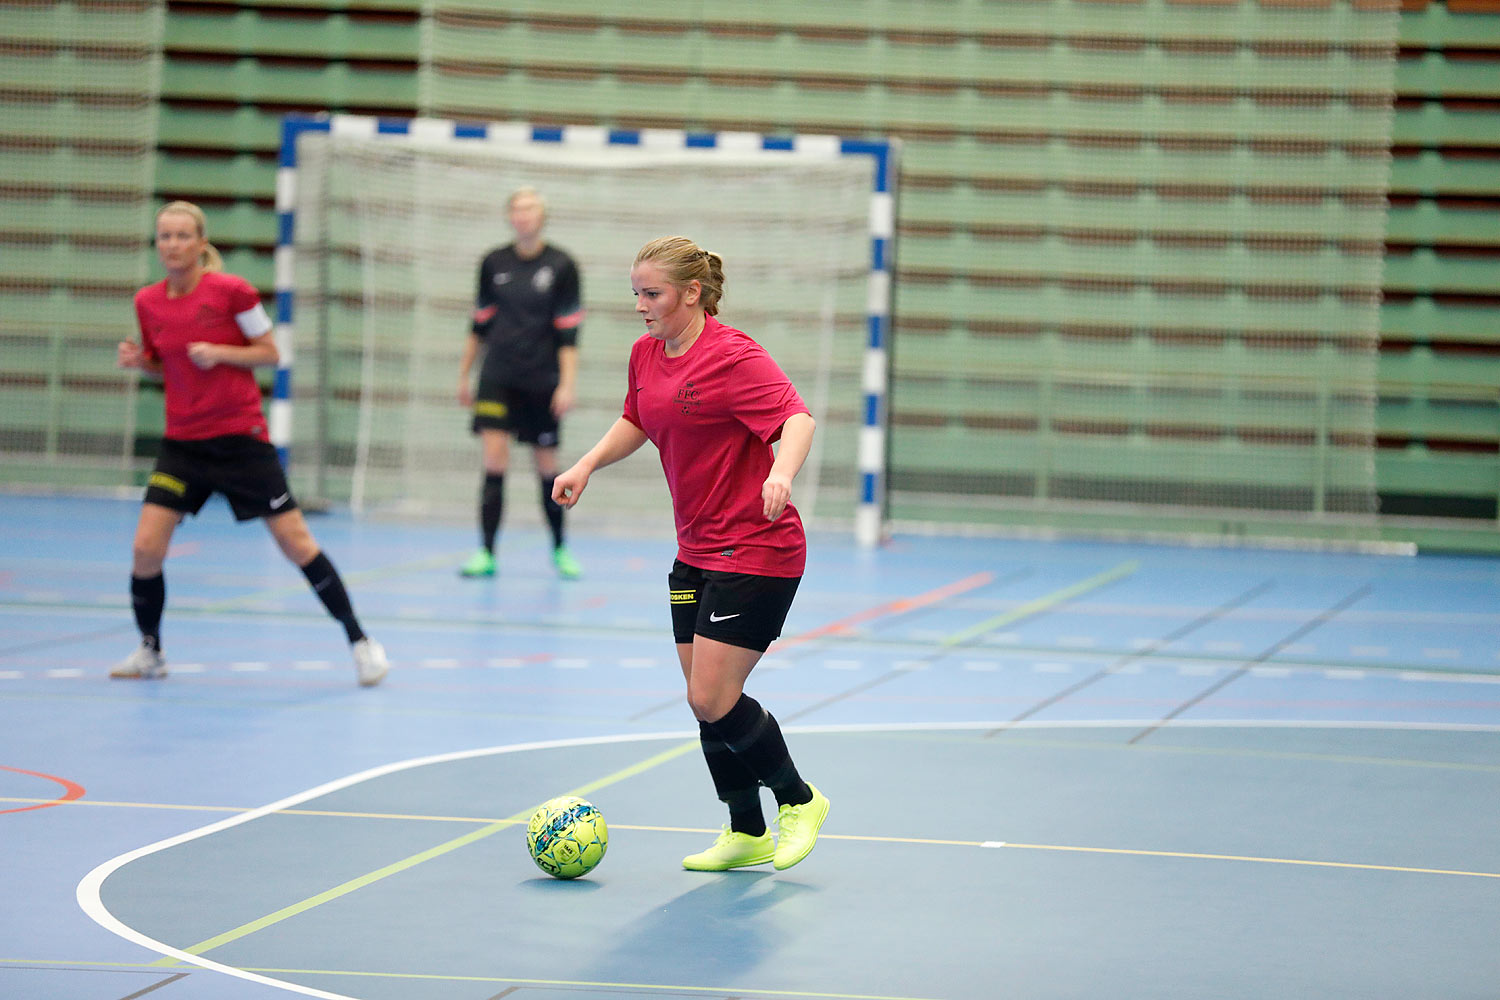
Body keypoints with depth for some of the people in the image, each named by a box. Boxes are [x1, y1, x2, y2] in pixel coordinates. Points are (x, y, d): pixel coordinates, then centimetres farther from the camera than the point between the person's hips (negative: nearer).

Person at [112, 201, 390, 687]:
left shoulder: (230, 291, -10)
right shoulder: (148, 302, 3)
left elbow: (270, 353, -4)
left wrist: (219, 353, -19)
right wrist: (139, 360, -5)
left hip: (241, 437, -3)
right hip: (183, 442, 4)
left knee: (297, 543, -4)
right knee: (146, 548, -8)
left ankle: (360, 642, 8)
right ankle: (149, 652, 15)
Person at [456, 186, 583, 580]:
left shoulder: (561, 266, -3)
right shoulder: (493, 263, 5)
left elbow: (568, 333, -4)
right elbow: (480, 324, 14)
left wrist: (567, 385, -12)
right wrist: (464, 375, 14)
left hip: (541, 382, -1)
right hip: (498, 378, 1)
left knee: (547, 466, 6)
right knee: (494, 462, -10)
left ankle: (559, 549, 24)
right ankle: (486, 554, -8)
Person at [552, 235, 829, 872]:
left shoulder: (733, 356, -17)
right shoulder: (646, 354, 7)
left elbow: (798, 419, -28)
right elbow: (635, 421, 26)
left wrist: (781, 473, -46)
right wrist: (588, 465, 12)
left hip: (755, 550, -8)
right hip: (696, 552, 8)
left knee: (713, 699, -12)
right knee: (705, 701, 9)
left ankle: (798, 799, 10)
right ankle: (747, 833, 22)